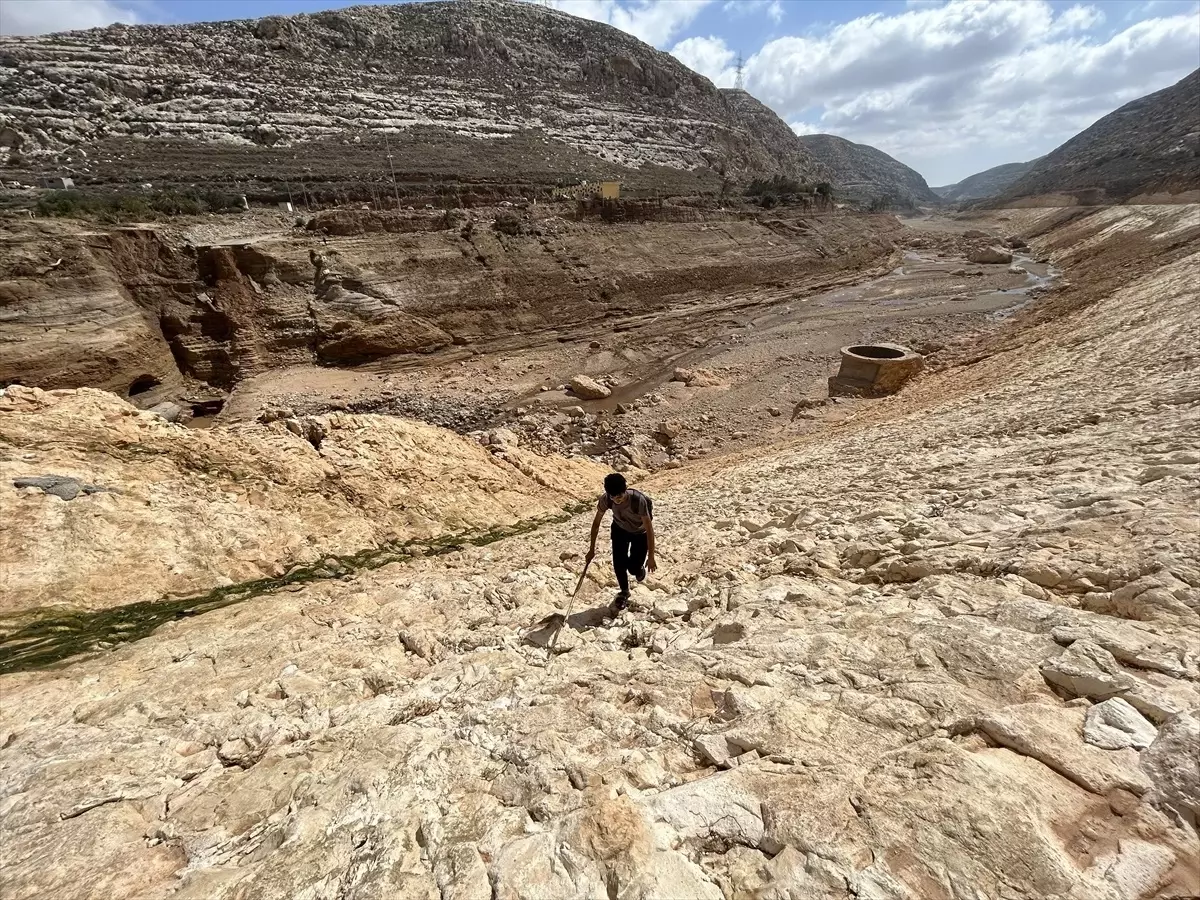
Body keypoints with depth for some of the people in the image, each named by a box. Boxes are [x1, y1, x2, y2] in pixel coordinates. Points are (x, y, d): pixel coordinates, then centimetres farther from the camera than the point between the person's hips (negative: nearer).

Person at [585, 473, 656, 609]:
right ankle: (624, 592, 24)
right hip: (619, 529, 3)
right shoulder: (605, 499, -29)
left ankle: (639, 567, 34)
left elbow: (649, 528, -31)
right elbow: (596, 523, -13)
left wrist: (651, 557, -27)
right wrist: (592, 549, -8)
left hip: (640, 532, -3)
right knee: (618, 564, -4)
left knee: (634, 568, -5)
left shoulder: (638, 499, -40)